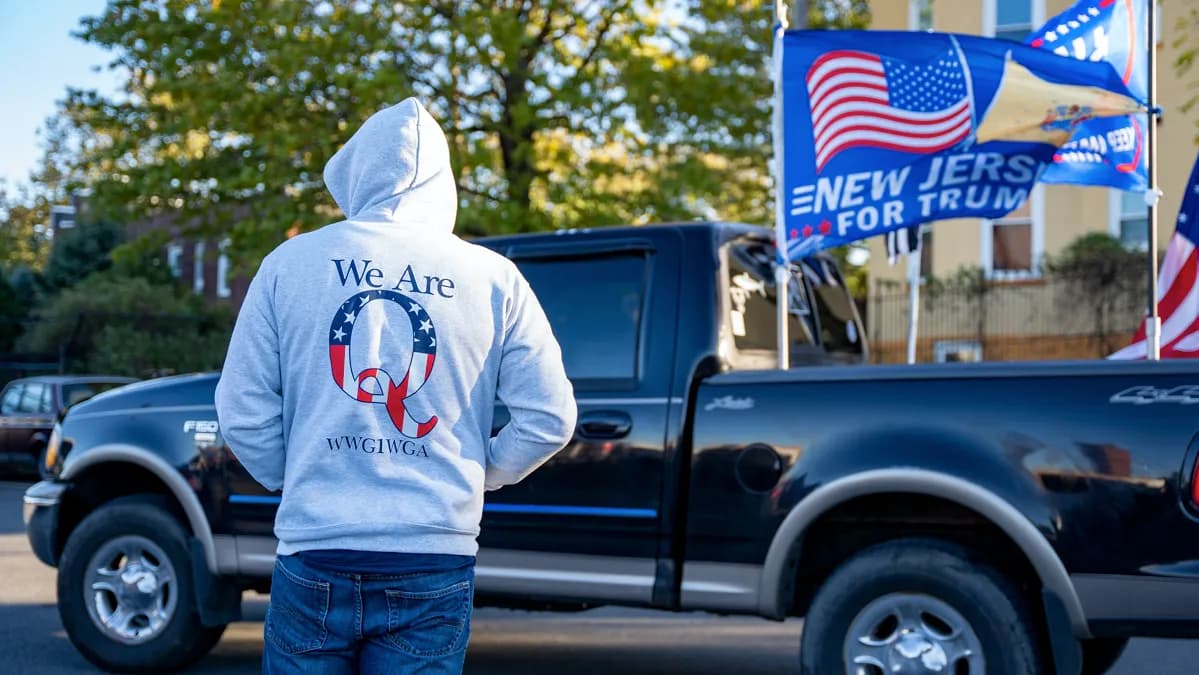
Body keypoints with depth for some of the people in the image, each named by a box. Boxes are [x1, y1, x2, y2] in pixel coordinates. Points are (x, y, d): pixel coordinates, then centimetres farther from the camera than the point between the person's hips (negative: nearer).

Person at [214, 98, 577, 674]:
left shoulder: (291, 262, 0)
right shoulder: (493, 276, 0)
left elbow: (243, 411, 1)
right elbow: (549, 417, 0)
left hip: (316, 557, 0)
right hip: (436, 566, 0)